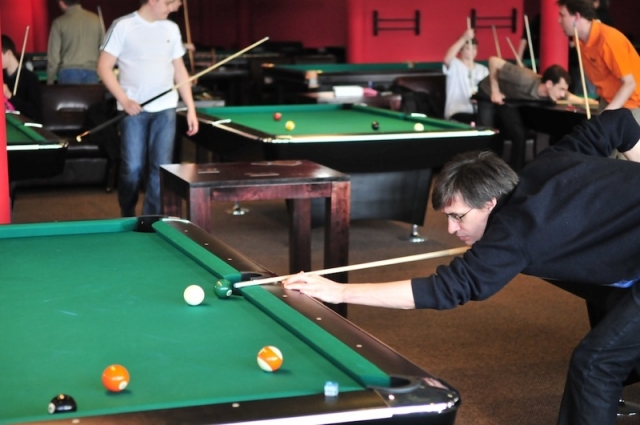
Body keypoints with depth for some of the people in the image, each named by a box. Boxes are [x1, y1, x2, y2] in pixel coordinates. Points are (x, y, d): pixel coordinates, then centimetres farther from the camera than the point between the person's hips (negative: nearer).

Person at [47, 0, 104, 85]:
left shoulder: (59, 23, -1)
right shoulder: (95, 19, 6)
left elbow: (53, 55, -2)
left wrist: (50, 81, 5)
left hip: (69, 72, -2)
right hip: (91, 72, 2)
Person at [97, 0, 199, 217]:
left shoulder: (171, 29, 9)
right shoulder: (123, 26, -4)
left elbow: (179, 70, 13)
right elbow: (104, 67, -5)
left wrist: (191, 108, 7)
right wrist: (124, 99, -14)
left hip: (165, 108, 3)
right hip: (133, 109, -3)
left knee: (162, 167, -2)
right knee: (132, 168, 0)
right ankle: (127, 220, 20)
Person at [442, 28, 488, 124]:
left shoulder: (483, 70, 19)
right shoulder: (454, 66, 1)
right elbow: (447, 59, -23)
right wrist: (464, 38, -26)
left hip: (478, 112, 6)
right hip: (458, 112, -5)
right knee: (471, 123, -37)